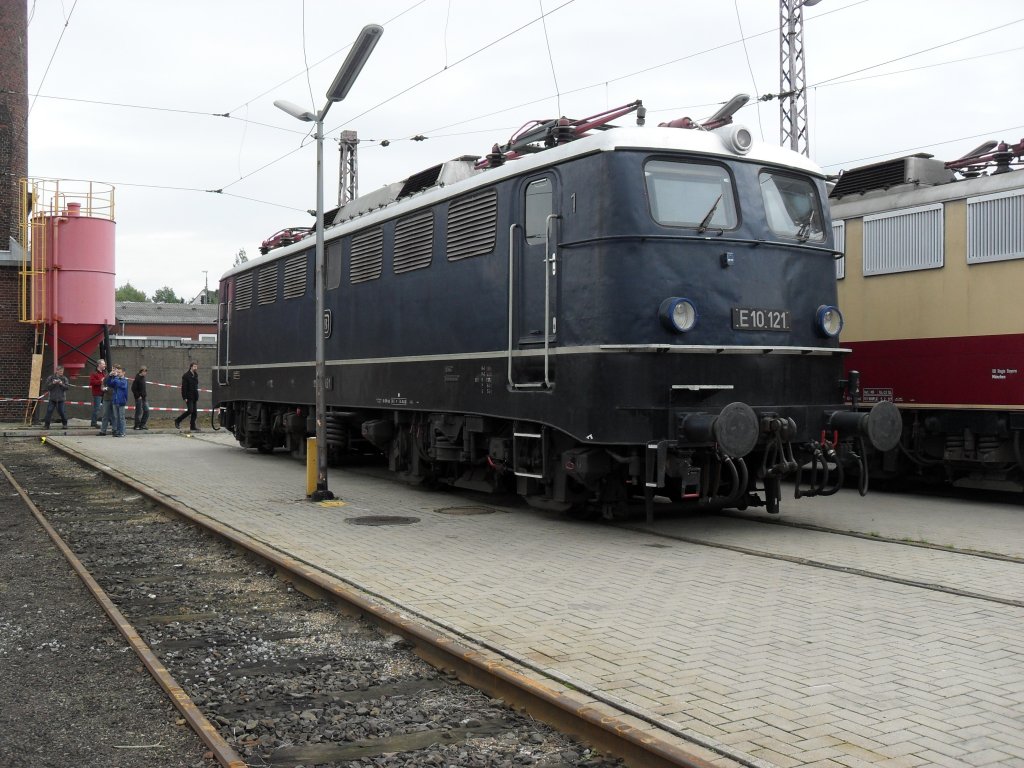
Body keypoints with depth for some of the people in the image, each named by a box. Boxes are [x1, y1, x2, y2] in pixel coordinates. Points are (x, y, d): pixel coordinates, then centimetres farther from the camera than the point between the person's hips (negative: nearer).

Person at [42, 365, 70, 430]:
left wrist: (62, 384, -18)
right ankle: (47, 425, 4)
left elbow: (67, 387, -3)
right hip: (52, 398, 0)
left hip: (61, 398, 0)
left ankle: (65, 424, 14)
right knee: (49, 411, -4)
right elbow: (46, 387, -2)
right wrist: (53, 383, -15)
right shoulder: (50, 377, 2)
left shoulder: (64, 378, 4)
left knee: (62, 411, -2)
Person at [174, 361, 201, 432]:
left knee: (194, 412, 4)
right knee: (190, 410, -14)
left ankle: (193, 426, 8)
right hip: (189, 397, -7)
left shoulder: (195, 375, 15)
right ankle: (177, 421, 2)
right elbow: (184, 387, -13)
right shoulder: (186, 375, -9)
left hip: (194, 397, 7)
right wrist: (185, 397, -18)